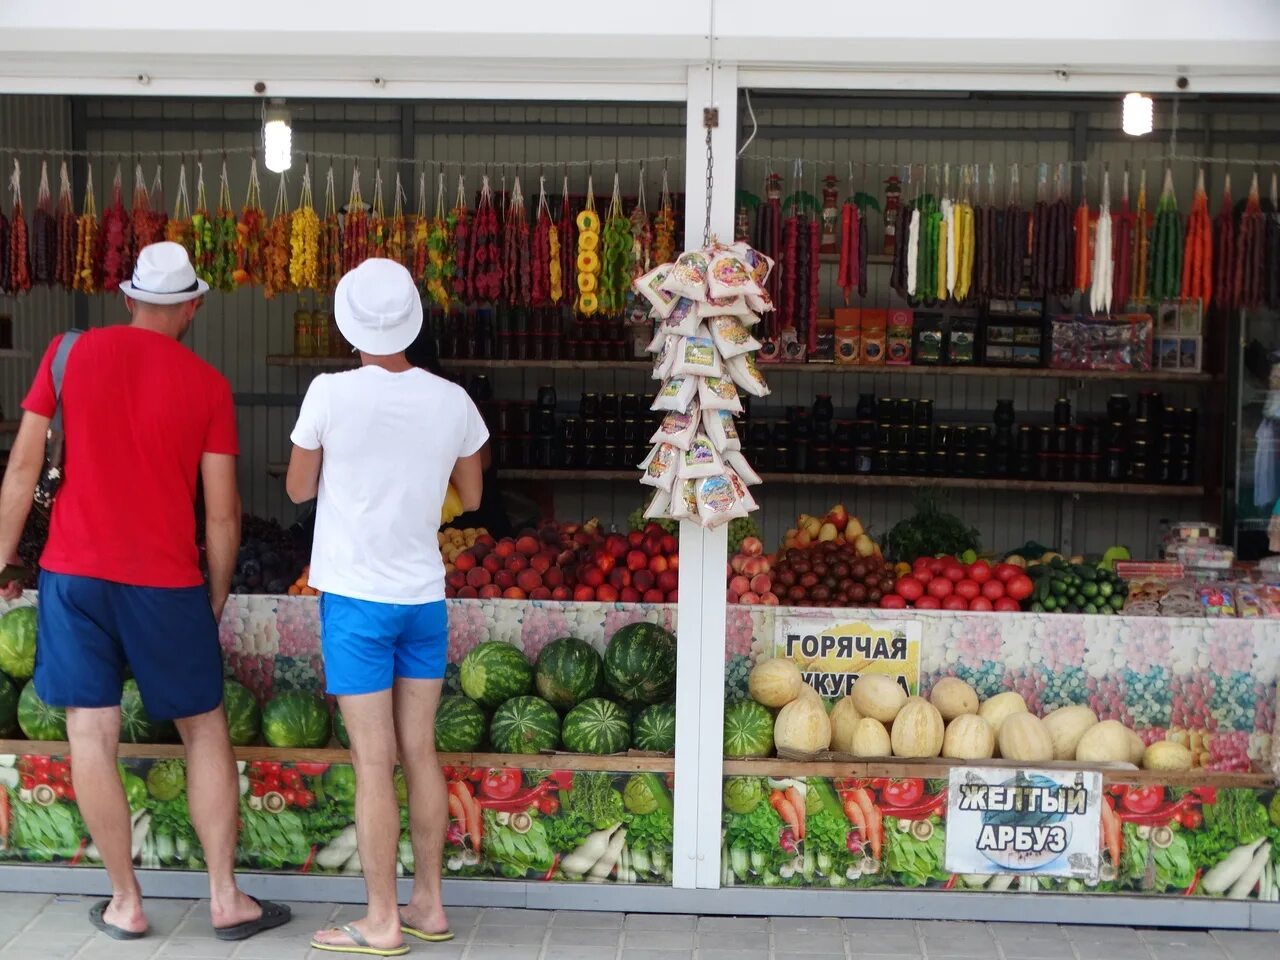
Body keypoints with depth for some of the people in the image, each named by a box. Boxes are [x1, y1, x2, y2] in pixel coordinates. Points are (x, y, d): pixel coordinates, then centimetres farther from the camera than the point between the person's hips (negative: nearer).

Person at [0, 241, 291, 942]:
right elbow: (222, 512, -2)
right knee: (205, 730, 11)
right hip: (166, 581, -1)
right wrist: (216, 597, 10)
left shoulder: (70, 353, 1)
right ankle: (226, 898, 14)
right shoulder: (208, 384, -2)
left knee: (91, 733, 6)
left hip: (74, 572, 1)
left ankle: (125, 904, 11)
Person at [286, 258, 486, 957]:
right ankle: (428, 904, 22)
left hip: (357, 597, -4)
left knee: (374, 763, 0)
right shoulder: (452, 401, -3)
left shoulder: (331, 394, -13)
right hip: (424, 596, 4)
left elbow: (299, 489, 0)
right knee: (420, 753, 13)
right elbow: (470, 497, 11)